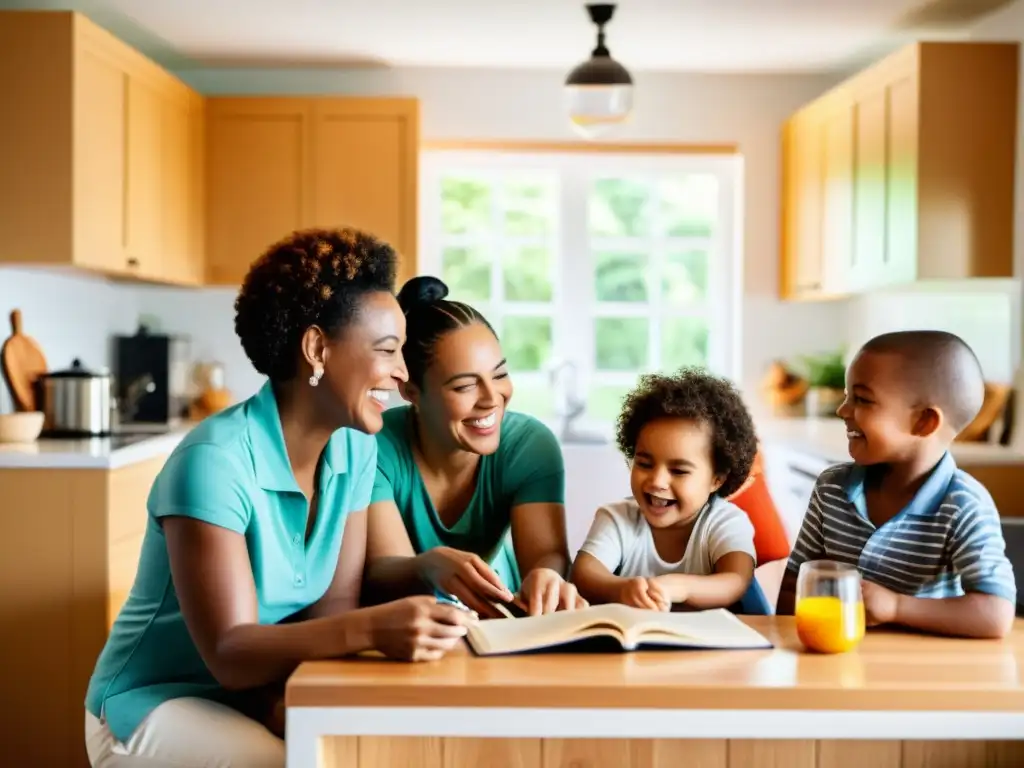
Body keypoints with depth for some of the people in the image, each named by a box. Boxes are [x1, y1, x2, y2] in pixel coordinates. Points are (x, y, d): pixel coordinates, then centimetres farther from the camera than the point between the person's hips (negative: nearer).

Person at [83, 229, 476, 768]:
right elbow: (229, 653, -28)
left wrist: (289, 693, -24)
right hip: (156, 704, -6)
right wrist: (371, 628, -43)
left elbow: (335, 602, -5)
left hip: (265, 694, 6)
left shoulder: (355, 446, -3)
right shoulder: (215, 460, -24)